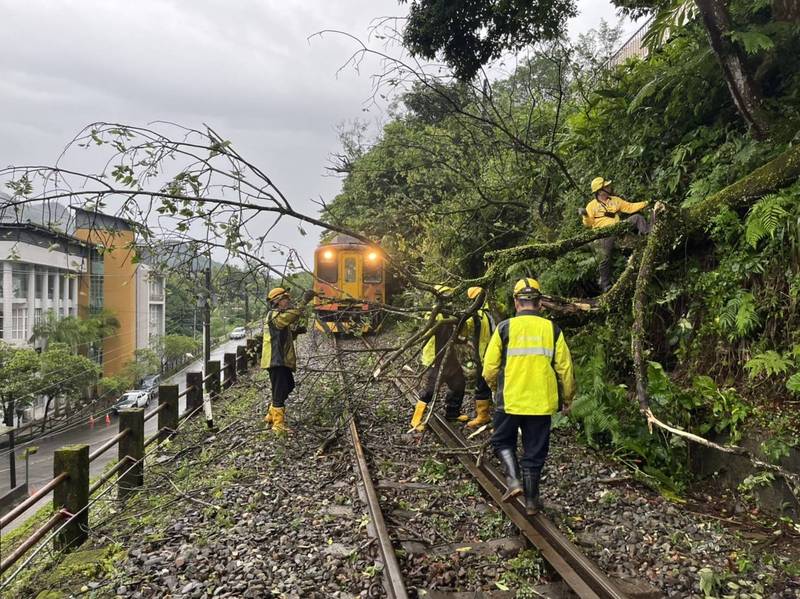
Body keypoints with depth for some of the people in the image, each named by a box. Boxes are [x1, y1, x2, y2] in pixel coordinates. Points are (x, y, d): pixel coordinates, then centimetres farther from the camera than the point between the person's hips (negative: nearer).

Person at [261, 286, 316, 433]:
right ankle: (278, 425, -4)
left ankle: (271, 415, 30)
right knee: (279, 391, -8)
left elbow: (286, 336, 26)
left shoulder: (281, 316, 20)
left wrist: (296, 331, 6)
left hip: (282, 360, 11)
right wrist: (304, 302, -39)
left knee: (288, 386, 20)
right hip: (276, 360, -11)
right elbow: (290, 315, -32)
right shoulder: (274, 315, -12)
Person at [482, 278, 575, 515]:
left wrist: (495, 387, 17)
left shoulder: (505, 328, -5)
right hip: (541, 402, 2)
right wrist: (567, 399, 15)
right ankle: (531, 501, 20)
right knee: (534, 451, 13)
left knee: (503, 441, 20)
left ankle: (513, 480, 0)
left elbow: (490, 367, -4)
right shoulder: (552, 329, -1)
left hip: (509, 400, -1)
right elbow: (565, 368, 1)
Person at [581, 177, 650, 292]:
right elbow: (588, 223, 0)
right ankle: (605, 284, 2)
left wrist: (645, 203, 8)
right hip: (604, 234, -4)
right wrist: (585, 216, -21)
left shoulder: (615, 200, 16)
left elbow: (630, 207, 16)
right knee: (605, 259, -10)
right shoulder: (592, 206, 4)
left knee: (637, 217, -9)